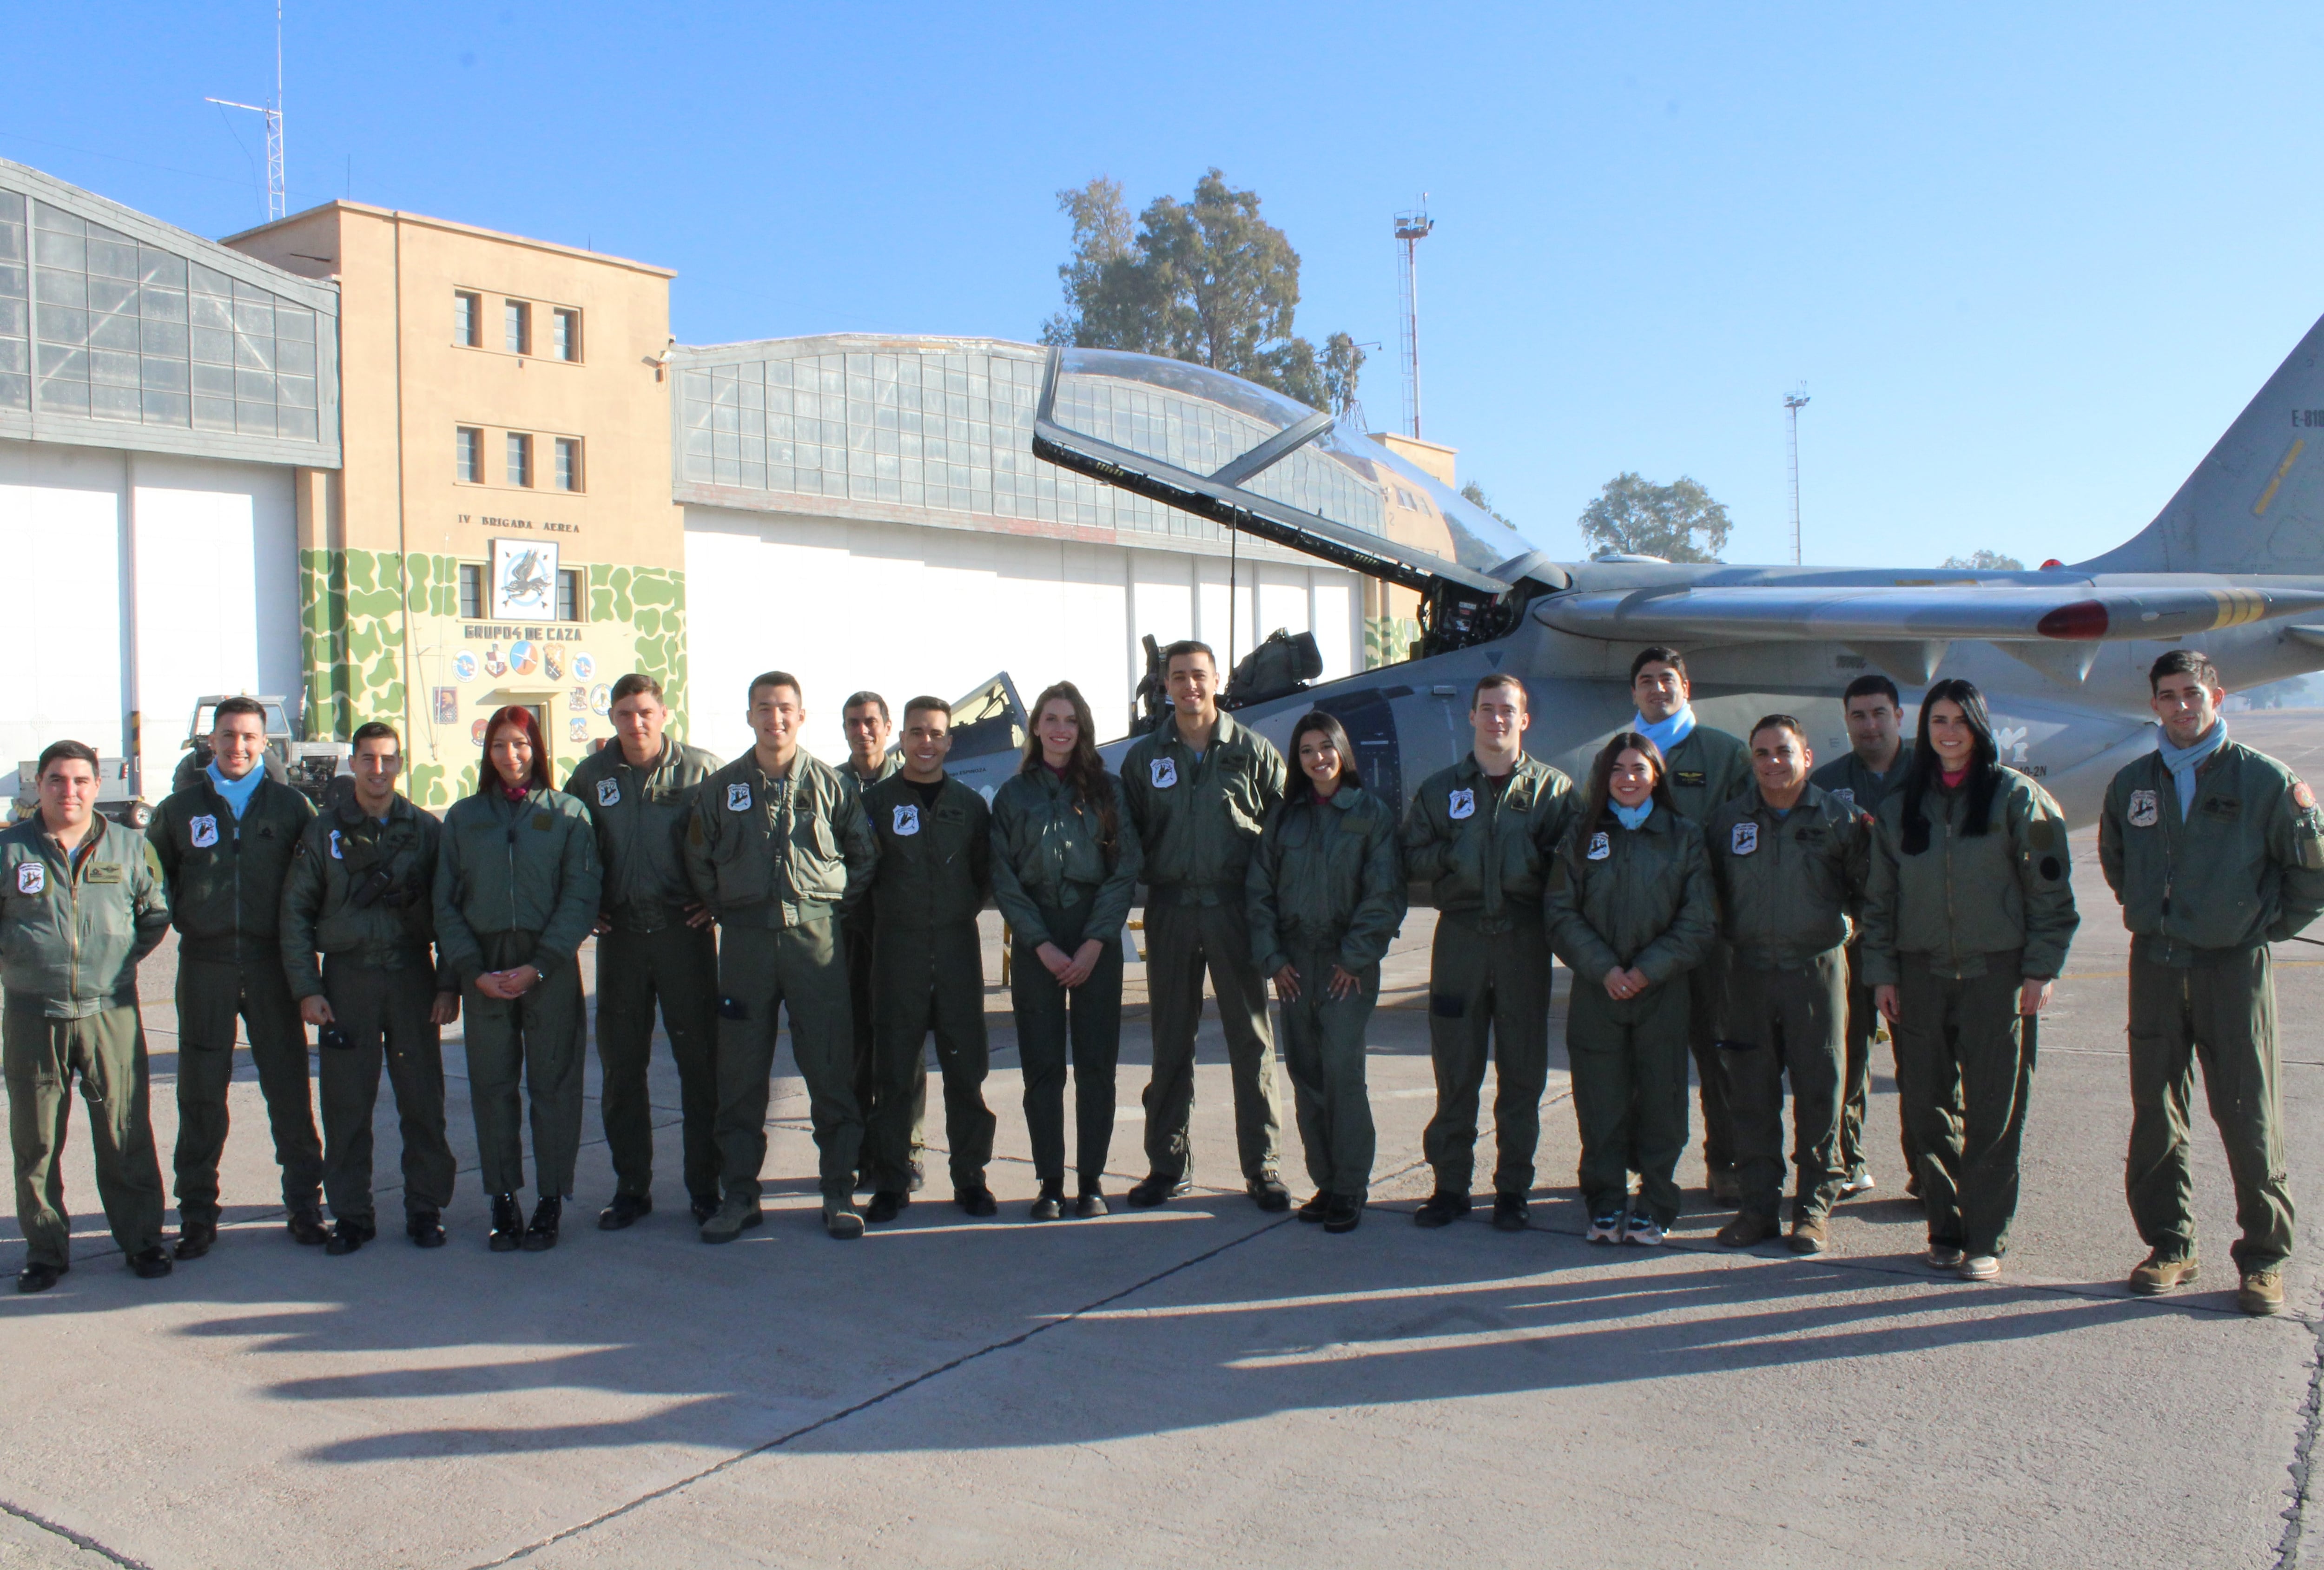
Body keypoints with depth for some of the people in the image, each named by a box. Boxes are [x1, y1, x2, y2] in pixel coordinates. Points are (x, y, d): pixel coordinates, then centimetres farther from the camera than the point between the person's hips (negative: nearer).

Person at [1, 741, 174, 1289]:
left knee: (126, 1135, 3)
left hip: (110, 1014, 0)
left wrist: (123, 957, 6)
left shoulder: (130, 848, 6)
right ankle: (45, 1249, 19)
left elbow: (156, 915, 15)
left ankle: (141, 1239, 13)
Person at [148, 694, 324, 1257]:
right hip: (204, 966, 1)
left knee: (289, 1087, 4)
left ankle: (304, 1203, 13)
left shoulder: (289, 805, 5)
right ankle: (197, 1213, 14)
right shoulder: (180, 808, 7)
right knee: (201, 1092, 5)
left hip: (272, 963, -1)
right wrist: (177, 920, 3)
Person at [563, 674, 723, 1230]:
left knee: (699, 1061, 2)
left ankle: (705, 1186, 12)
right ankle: (631, 1188, 19)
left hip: (684, 930, -3)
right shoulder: (590, 776, 5)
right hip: (620, 935, 3)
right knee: (621, 1066, 7)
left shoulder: (700, 768, -4)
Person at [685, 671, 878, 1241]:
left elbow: (866, 854, 9)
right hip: (745, 940, 2)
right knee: (740, 1073, 5)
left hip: (815, 936, -1)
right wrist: (728, 911, 8)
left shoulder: (829, 783, 3)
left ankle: (839, 1192, 10)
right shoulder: (721, 787, 7)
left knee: (832, 1070, 0)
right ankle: (739, 1194, 15)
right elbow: (699, 861, 15)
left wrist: (837, 906, 4)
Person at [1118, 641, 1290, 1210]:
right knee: (1171, 1043, 9)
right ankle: (1168, 1164, 18)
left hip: (1235, 909, -2)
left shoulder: (1254, 751, 1)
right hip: (1170, 911, 2)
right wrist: (1147, 880, 0)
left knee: (1252, 1040, 2)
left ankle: (1262, 1167, 11)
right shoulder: (1144, 757, 7)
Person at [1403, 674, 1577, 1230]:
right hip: (1460, 938, 1)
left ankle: (1513, 1188, 14)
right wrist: (1449, 856, -9)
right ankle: (1450, 1184, 13)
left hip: (1525, 940, -1)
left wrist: (1534, 860, -15)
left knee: (1522, 1071, 4)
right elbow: (1411, 859, 7)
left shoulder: (1553, 788, 6)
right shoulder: (1440, 788, 11)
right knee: (1455, 1069, 4)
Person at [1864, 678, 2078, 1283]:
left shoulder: (2017, 796, 0)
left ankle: (1985, 1238, 9)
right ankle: (1945, 1229, 17)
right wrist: (1882, 972, 5)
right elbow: (1880, 897, 12)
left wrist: (2042, 967, -7)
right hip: (1922, 973, 3)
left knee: (1994, 1112, 0)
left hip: (1997, 972, -3)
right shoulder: (1899, 806, 10)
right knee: (1929, 1108, 5)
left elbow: (2050, 887, -1)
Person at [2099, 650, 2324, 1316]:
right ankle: (2169, 1244, 19)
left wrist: (2267, 927, 3)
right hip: (2156, 965, 3)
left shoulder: (2265, 780, -4)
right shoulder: (2132, 784, 7)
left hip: (2234, 967, -3)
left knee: (2249, 1117, -1)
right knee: (2155, 1112, 7)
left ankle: (2264, 1258, 13)